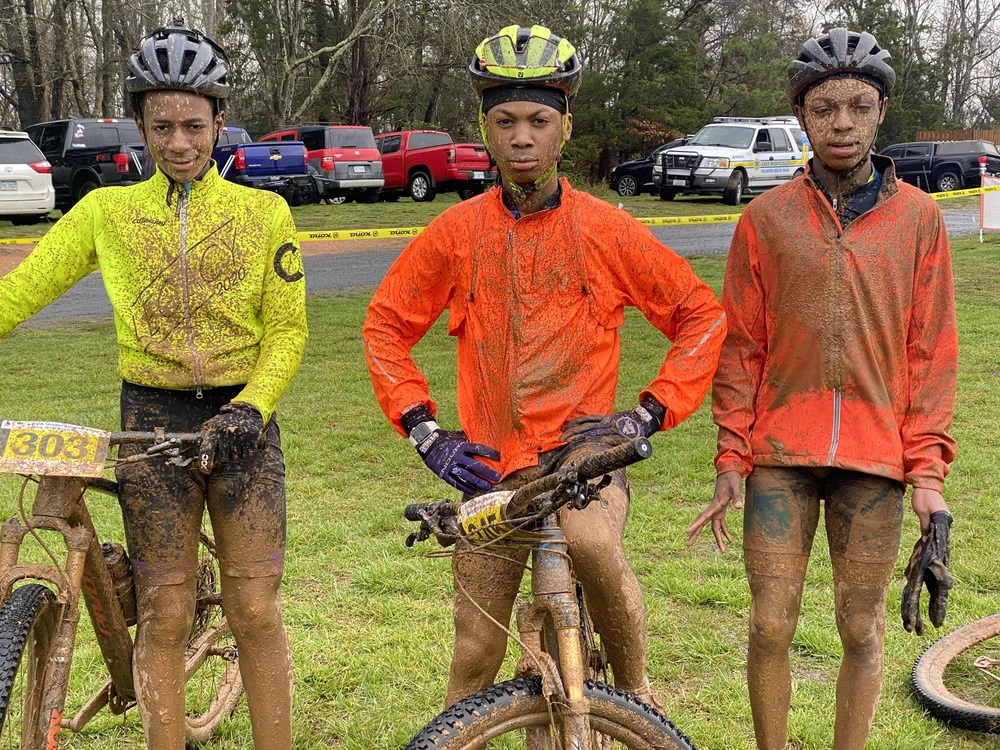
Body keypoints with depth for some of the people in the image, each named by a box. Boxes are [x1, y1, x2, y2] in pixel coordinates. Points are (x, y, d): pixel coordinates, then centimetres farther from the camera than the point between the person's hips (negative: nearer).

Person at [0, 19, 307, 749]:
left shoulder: (264, 211, 0)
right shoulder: (107, 211, 3)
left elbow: (287, 331, 0)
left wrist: (249, 409, -14)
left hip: (241, 422, 0)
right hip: (151, 422, 1)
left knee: (257, 612, 2)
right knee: (165, 615, 6)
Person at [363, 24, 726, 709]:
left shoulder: (607, 229, -3)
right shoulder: (456, 232, 0)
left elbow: (702, 314, 4)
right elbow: (386, 326, 10)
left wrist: (651, 412, -6)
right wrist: (424, 429, 0)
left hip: (583, 443, -2)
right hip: (492, 465, 3)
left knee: (591, 541, -35)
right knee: (476, 654, 7)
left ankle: (637, 697, -10)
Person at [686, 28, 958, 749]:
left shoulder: (918, 216, 4)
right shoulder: (766, 217, 3)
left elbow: (933, 350, 4)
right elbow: (740, 345, 5)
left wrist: (927, 470, -1)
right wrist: (731, 460, 1)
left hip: (877, 457, 0)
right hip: (781, 457, 0)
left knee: (861, 630, 8)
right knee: (771, 627, 1)